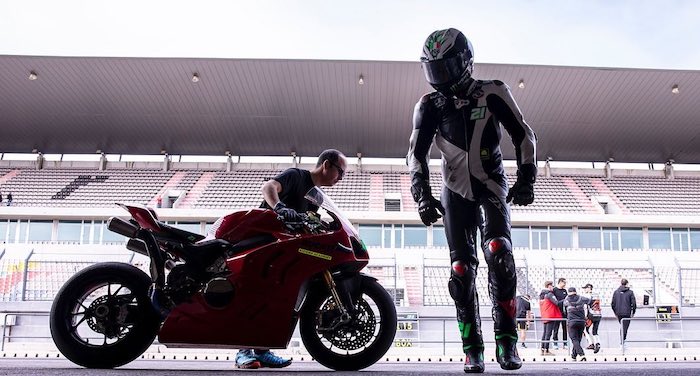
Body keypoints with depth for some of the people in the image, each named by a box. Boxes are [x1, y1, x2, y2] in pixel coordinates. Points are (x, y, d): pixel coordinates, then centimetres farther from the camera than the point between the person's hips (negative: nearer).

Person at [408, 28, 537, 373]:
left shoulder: (492, 93, -3)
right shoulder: (429, 106, 2)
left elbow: (523, 135, -1)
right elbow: (416, 153, -4)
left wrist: (526, 179, -11)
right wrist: (422, 195, -17)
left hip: (492, 185, -2)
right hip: (456, 191, 2)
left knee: (499, 253, -23)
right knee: (461, 269, -5)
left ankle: (507, 341, -16)